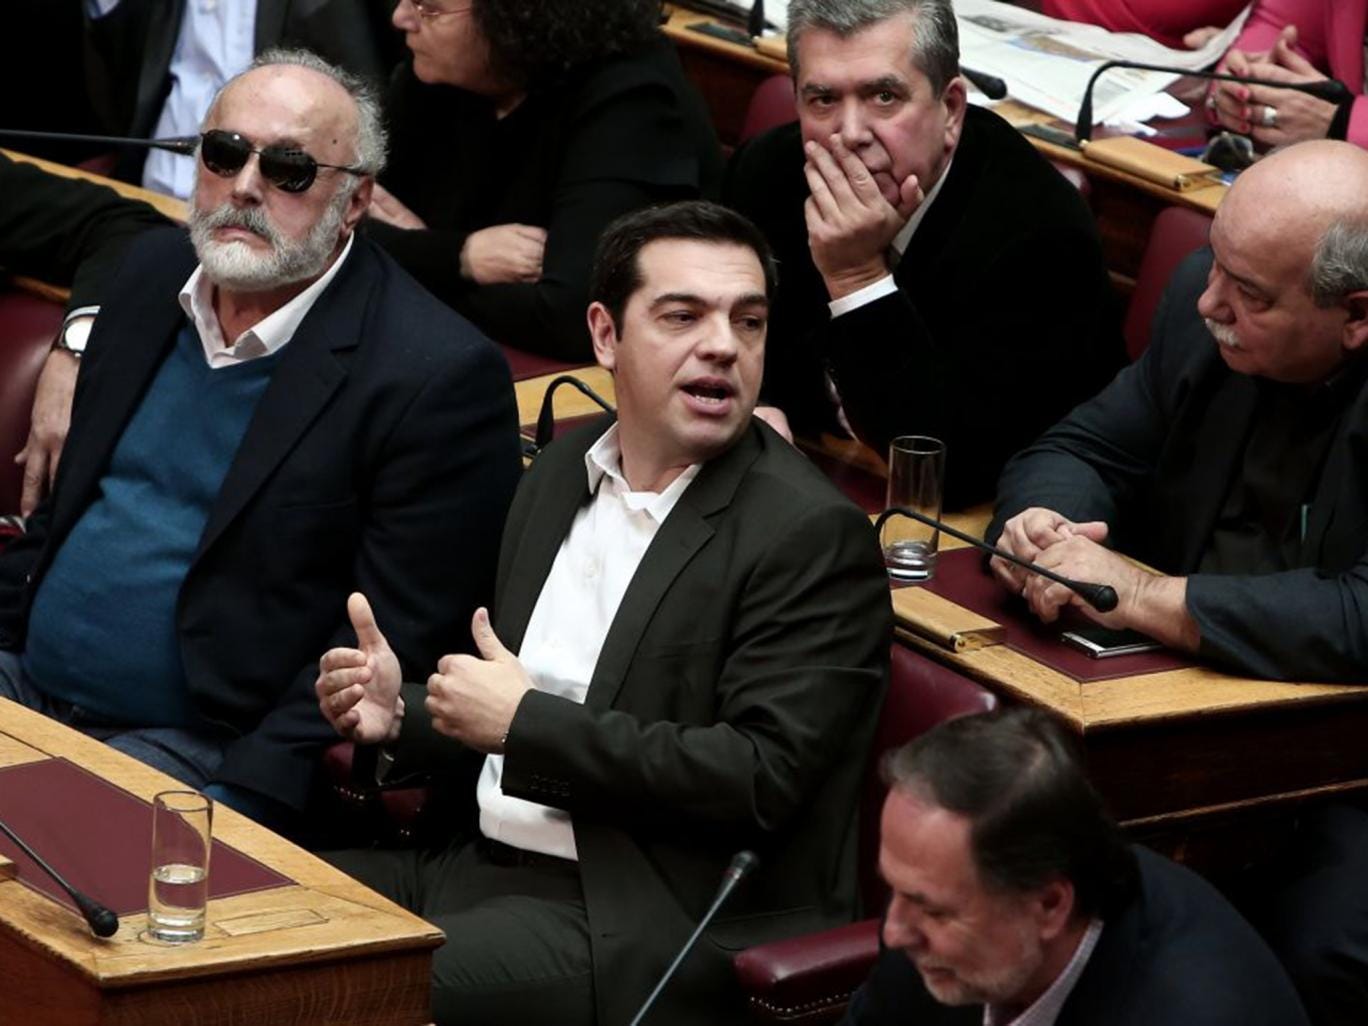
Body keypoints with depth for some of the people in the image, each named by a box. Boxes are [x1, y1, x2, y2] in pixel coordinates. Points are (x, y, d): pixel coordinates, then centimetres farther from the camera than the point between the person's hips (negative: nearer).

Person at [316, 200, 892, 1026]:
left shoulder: (812, 537, -10)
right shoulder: (563, 474, 13)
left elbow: (762, 780, -19)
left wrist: (529, 722, -16)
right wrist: (402, 716, 0)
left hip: (666, 924, -7)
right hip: (491, 864, 7)